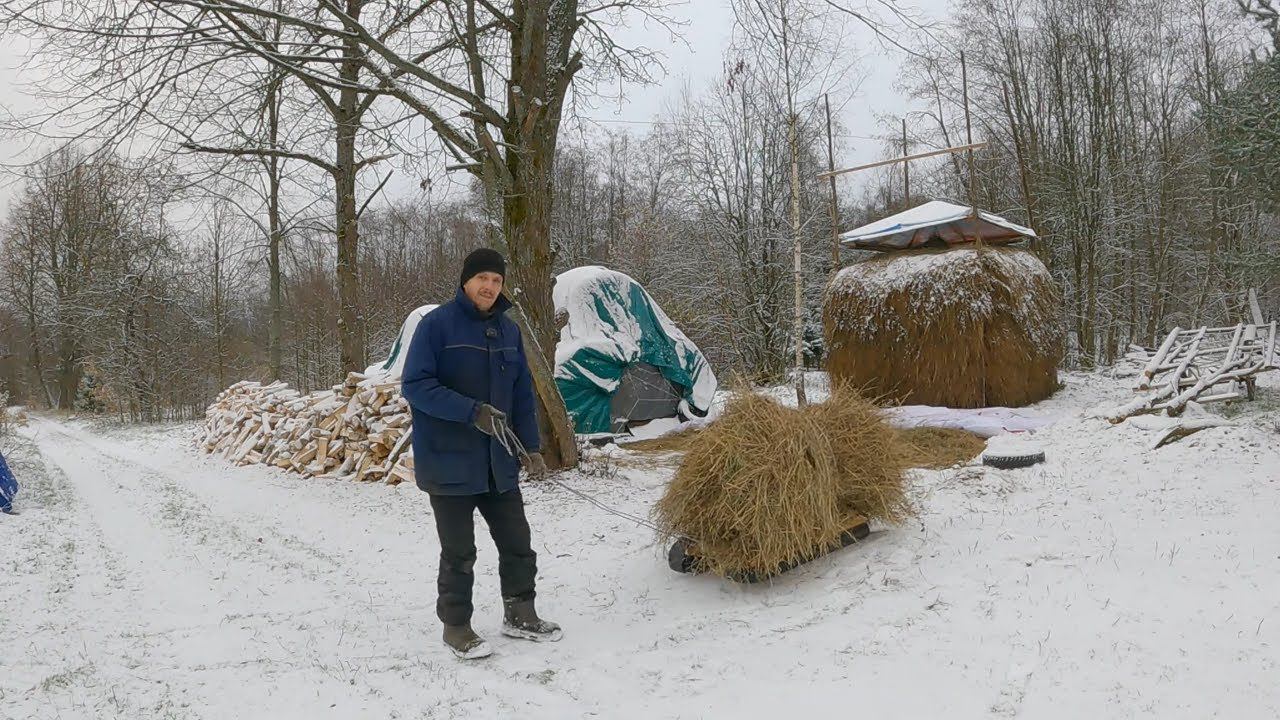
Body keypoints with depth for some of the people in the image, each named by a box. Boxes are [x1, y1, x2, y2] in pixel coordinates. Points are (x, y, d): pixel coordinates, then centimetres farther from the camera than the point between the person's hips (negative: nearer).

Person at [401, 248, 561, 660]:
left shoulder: (508, 330, 8)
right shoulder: (437, 324, -11)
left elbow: (522, 394, 13)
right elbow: (415, 385, -16)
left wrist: (530, 447, 7)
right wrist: (472, 412, -24)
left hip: (498, 463, 6)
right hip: (449, 463, -6)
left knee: (517, 543, 13)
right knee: (459, 554, 4)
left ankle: (519, 614, 31)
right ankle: (456, 626, 23)